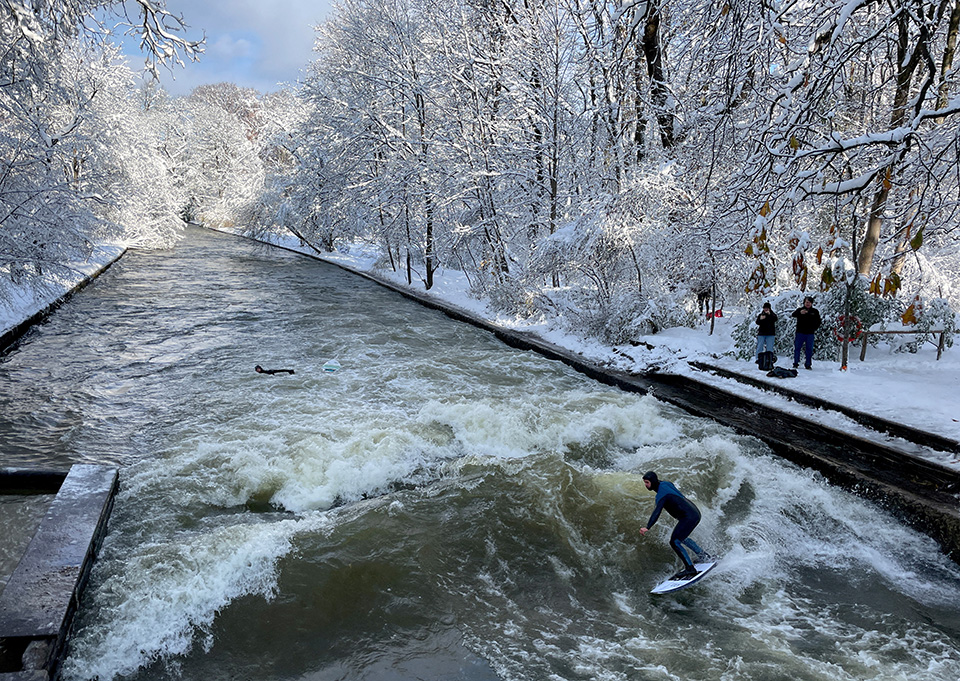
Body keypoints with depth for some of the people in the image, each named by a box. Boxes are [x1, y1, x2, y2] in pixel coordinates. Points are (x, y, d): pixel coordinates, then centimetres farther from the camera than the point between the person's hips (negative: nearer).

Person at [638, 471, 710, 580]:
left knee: (675, 542, -14)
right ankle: (703, 556, 38)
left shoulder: (661, 494, -20)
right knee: (681, 537, 29)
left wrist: (647, 527, -43)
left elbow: (657, 511, -34)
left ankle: (690, 569, -13)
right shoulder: (665, 483, 7)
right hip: (695, 513, 10)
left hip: (689, 517, -10)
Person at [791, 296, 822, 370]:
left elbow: (818, 321, 18)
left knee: (809, 349, 3)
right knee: (797, 348, 0)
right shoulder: (800, 310, 4)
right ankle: (795, 363, 7)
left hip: (810, 333, 1)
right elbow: (793, 315, -16)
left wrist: (815, 328, 2)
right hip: (800, 332, -1)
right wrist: (800, 313, -37)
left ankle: (808, 364, 8)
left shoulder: (815, 311, 10)